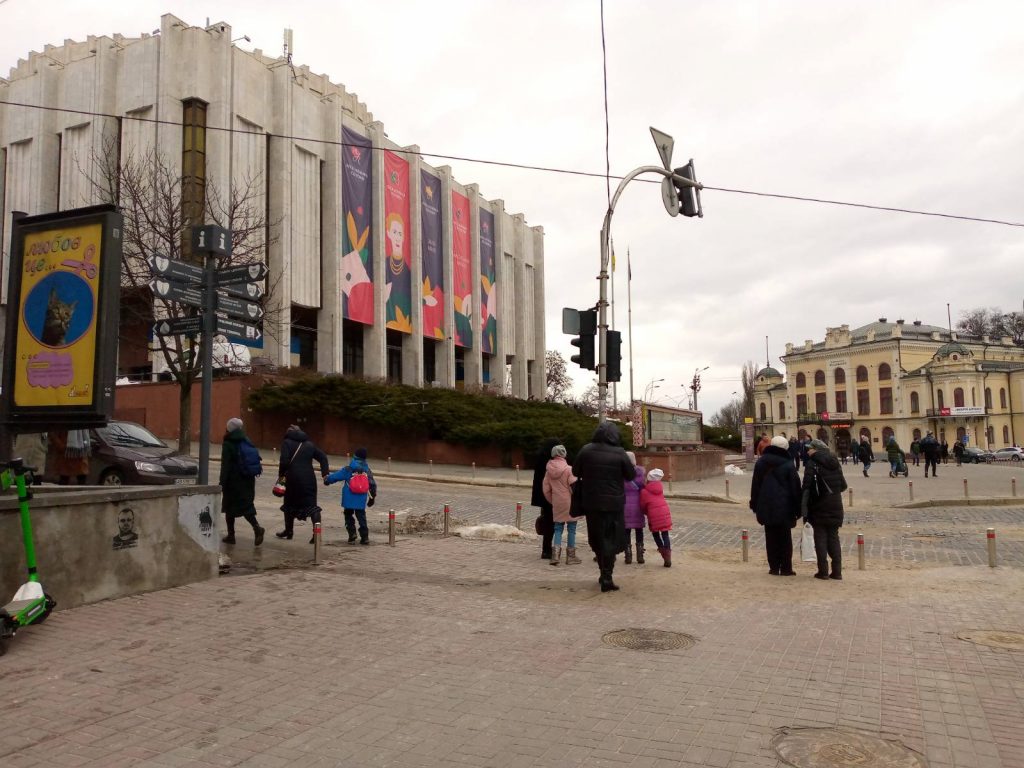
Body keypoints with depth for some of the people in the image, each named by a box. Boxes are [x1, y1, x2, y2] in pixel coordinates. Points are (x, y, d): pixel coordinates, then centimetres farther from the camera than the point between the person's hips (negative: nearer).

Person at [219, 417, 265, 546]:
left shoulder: (228, 444, -10)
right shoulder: (246, 442, 8)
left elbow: (225, 466, -14)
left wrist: (222, 482, -11)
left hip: (233, 481, -5)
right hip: (247, 481, 5)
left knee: (229, 507, 9)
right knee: (246, 505, 7)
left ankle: (231, 535, 14)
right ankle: (257, 527, -15)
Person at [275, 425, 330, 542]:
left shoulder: (287, 442, 4)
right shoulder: (310, 444, 17)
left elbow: (284, 461, -10)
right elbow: (323, 457, 11)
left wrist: (281, 474, 1)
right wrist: (325, 473, 7)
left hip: (293, 478, -2)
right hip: (309, 479, 3)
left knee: (290, 504, 16)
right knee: (311, 504, 2)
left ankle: (288, 531, 28)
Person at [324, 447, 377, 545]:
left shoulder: (348, 470, -6)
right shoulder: (367, 471, 5)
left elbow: (336, 475, -1)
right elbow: (373, 485, 9)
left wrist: (327, 479, 18)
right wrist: (372, 497, 20)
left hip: (349, 499, -2)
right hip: (361, 500, 2)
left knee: (349, 516, 14)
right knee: (361, 517, 10)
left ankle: (352, 535, 3)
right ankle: (365, 537, 5)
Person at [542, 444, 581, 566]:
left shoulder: (549, 470, 2)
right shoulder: (568, 469, -13)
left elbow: (546, 490, 6)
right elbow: (574, 487, -13)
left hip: (557, 504, 4)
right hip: (569, 503, -4)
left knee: (558, 529, 12)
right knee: (571, 529, 7)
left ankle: (555, 554, -2)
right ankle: (570, 556, 13)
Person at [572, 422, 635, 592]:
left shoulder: (586, 450, -6)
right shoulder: (619, 453, -12)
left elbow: (576, 472, 4)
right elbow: (631, 475, -2)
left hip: (591, 503, 3)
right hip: (613, 503, -2)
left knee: (596, 540, 16)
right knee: (611, 540, 6)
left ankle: (605, 574, 27)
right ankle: (606, 578, 1)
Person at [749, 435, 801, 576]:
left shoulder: (760, 463, 3)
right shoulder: (789, 466, -6)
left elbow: (755, 485, 7)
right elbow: (795, 489, -4)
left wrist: (755, 505, 14)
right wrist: (797, 509, 2)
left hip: (766, 507, 3)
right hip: (784, 508, -2)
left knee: (771, 538, 8)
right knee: (785, 539, 6)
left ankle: (774, 567, 9)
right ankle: (786, 568, 7)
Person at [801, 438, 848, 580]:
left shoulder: (812, 464, -11)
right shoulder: (835, 463, 8)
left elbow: (806, 486, -16)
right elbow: (843, 485, 12)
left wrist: (804, 507, -13)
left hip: (819, 507, -5)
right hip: (835, 507, 5)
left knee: (820, 538, 1)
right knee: (833, 538, 11)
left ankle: (823, 571, 1)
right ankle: (837, 571, 9)